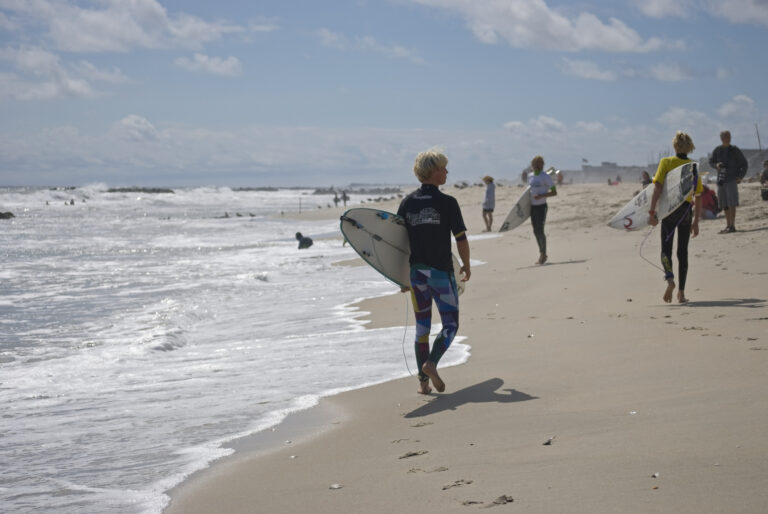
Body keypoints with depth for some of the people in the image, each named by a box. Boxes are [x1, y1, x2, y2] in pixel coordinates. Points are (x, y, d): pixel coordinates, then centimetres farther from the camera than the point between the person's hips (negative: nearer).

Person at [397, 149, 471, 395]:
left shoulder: (407, 202, 3)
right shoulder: (447, 203, -9)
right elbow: (461, 239, -9)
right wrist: (466, 265, 8)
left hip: (416, 271, 4)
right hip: (441, 272, -4)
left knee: (422, 327, 12)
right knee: (450, 324, 6)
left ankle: (423, 381, 11)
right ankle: (431, 363, -16)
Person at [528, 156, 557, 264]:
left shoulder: (545, 177, -9)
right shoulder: (530, 176, 11)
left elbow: (554, 192, -9)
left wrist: (541, 195, -22)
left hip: (542, 206, -6)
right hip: (532, 206, 6)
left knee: (540, 231, -10)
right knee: (536, 231, 9)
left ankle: (544, 254, 3)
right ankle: (541, 253, 22)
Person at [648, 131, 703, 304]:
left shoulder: (666, 162, -4)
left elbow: (657, 188, -14)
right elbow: (698, 197, 5)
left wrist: (652, 212, -13)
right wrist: (696, 222, 12)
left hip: (669, 210, -2)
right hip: (686, 211, 2)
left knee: (666, 250, 6)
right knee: (683, 252, 10)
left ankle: (670, 279, -22)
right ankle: (681, 292, 9)